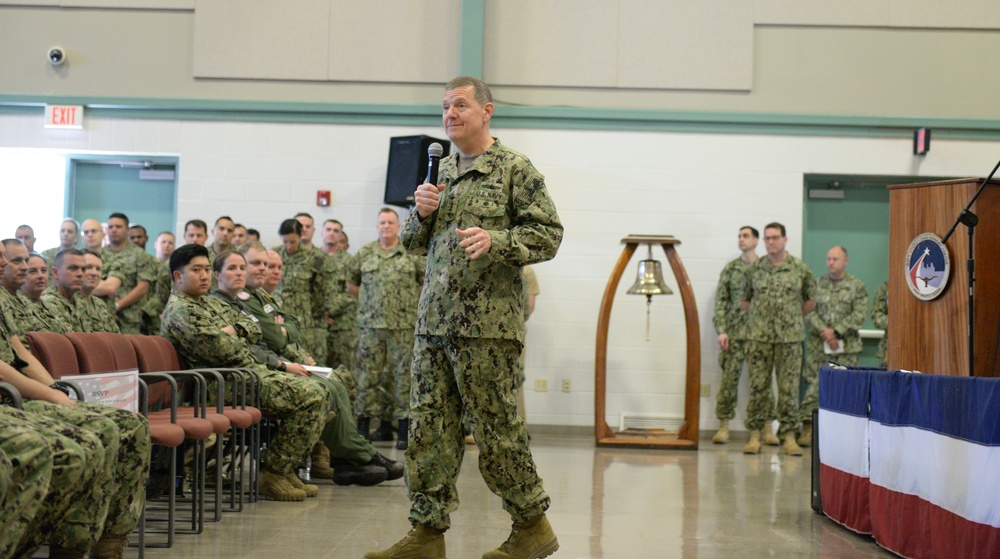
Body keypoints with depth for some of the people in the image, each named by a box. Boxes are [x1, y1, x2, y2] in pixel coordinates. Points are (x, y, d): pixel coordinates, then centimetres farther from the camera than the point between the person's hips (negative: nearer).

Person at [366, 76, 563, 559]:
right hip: (434, 322, 7)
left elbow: (548, 234, -7)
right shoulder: (441, 173, 18)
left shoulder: (514, 169, -1)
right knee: (429, 429, 5)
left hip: (487, 324, -6)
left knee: (497, 430, -1)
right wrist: (422, 213, 1)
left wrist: (496, 240, -21)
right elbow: (412, 243, 22)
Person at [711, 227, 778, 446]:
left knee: (763, 380, 2)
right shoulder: (730, 269, 8)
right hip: (734, 332, 1)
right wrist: (721, 330, -4)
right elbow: (721, 301, 5)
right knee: (729, 379, -1)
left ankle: (767, 428, 9)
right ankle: (724, 426, 5)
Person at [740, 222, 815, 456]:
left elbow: (810, 301, 14)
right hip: (759, 337, 1)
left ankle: (789, 436, 8)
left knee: (789, 388, 1)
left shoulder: (800, 269, 3)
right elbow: (744, 300, 18)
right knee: (757, 386, 1)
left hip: (790, 337, -1)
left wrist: (794, 317, 10)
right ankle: (755, 435, 8)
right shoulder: (755, 268, 6)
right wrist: (760, 314, 9)